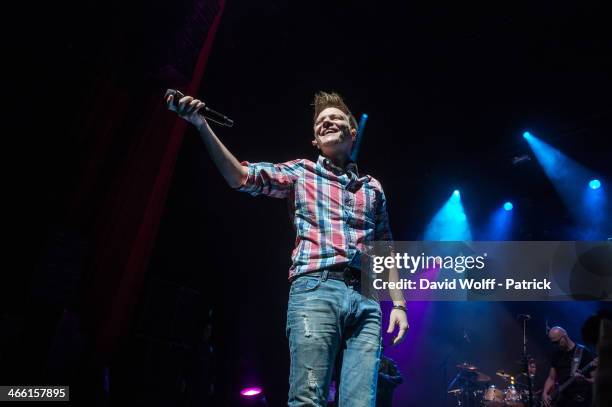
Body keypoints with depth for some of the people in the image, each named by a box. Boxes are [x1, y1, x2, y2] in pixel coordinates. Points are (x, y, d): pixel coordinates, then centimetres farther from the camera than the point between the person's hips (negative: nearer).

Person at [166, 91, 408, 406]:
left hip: (366, 300, 3)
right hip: (315, 290, -3)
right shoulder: (300, 172, 14)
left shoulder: (372, 187, 22)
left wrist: (398, 303, 13)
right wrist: (201, 125, -10)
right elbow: (243, 178, 0)